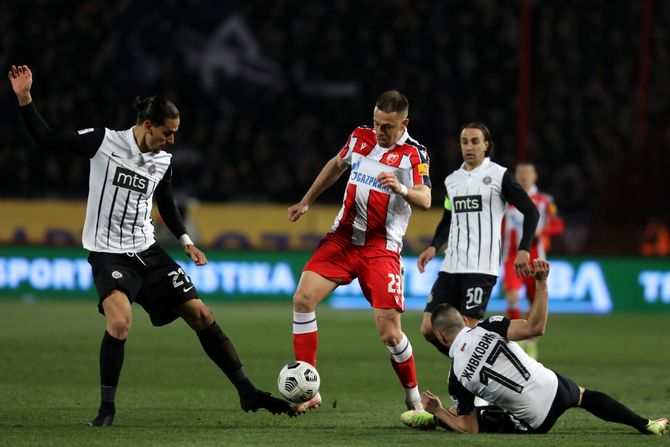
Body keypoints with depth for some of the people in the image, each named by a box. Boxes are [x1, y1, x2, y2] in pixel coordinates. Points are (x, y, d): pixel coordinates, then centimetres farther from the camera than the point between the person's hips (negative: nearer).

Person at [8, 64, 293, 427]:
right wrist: (24, 98, -19)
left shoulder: (163, 162, 5)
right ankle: (107, 407, -13)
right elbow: (47, 138, -9)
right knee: (120, 320, -30)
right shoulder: (104, 142, -10)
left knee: (200, 314, 2)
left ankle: (247, 393, 12)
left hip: (148, 251, 5)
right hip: (109, 255, -5)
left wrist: (186, 241, 13)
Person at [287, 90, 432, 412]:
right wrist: (306, 202, 30)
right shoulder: (360, 137, 6)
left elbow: (425, 200, -20)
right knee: (303, 299, -14)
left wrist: (400, 188, -40)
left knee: (389, 333, -11)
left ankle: (413, 396, 14)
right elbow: (337, 165, 26)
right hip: (341, 239, 4)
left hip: (381, 249, -4)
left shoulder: (413, 154, -8)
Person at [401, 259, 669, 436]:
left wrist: (437, 412, 6)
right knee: (584, 396, 36)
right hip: (555, 389, 2)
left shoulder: (457, 378, -13)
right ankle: (646, 426, 43)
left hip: (535, 423, -2)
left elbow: (469, 429, -8)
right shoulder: (488, 328, -13)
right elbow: (534, 327, -25)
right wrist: (541, 283, -22)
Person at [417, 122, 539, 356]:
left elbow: (531, 211, -1)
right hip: (451, 265, 6)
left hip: (481, 267, -6)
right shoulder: (452, 179, 16)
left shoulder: (499, 175, 0)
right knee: (429, 328, -3)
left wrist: (523, 250, -11)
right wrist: (434, 246, 11)